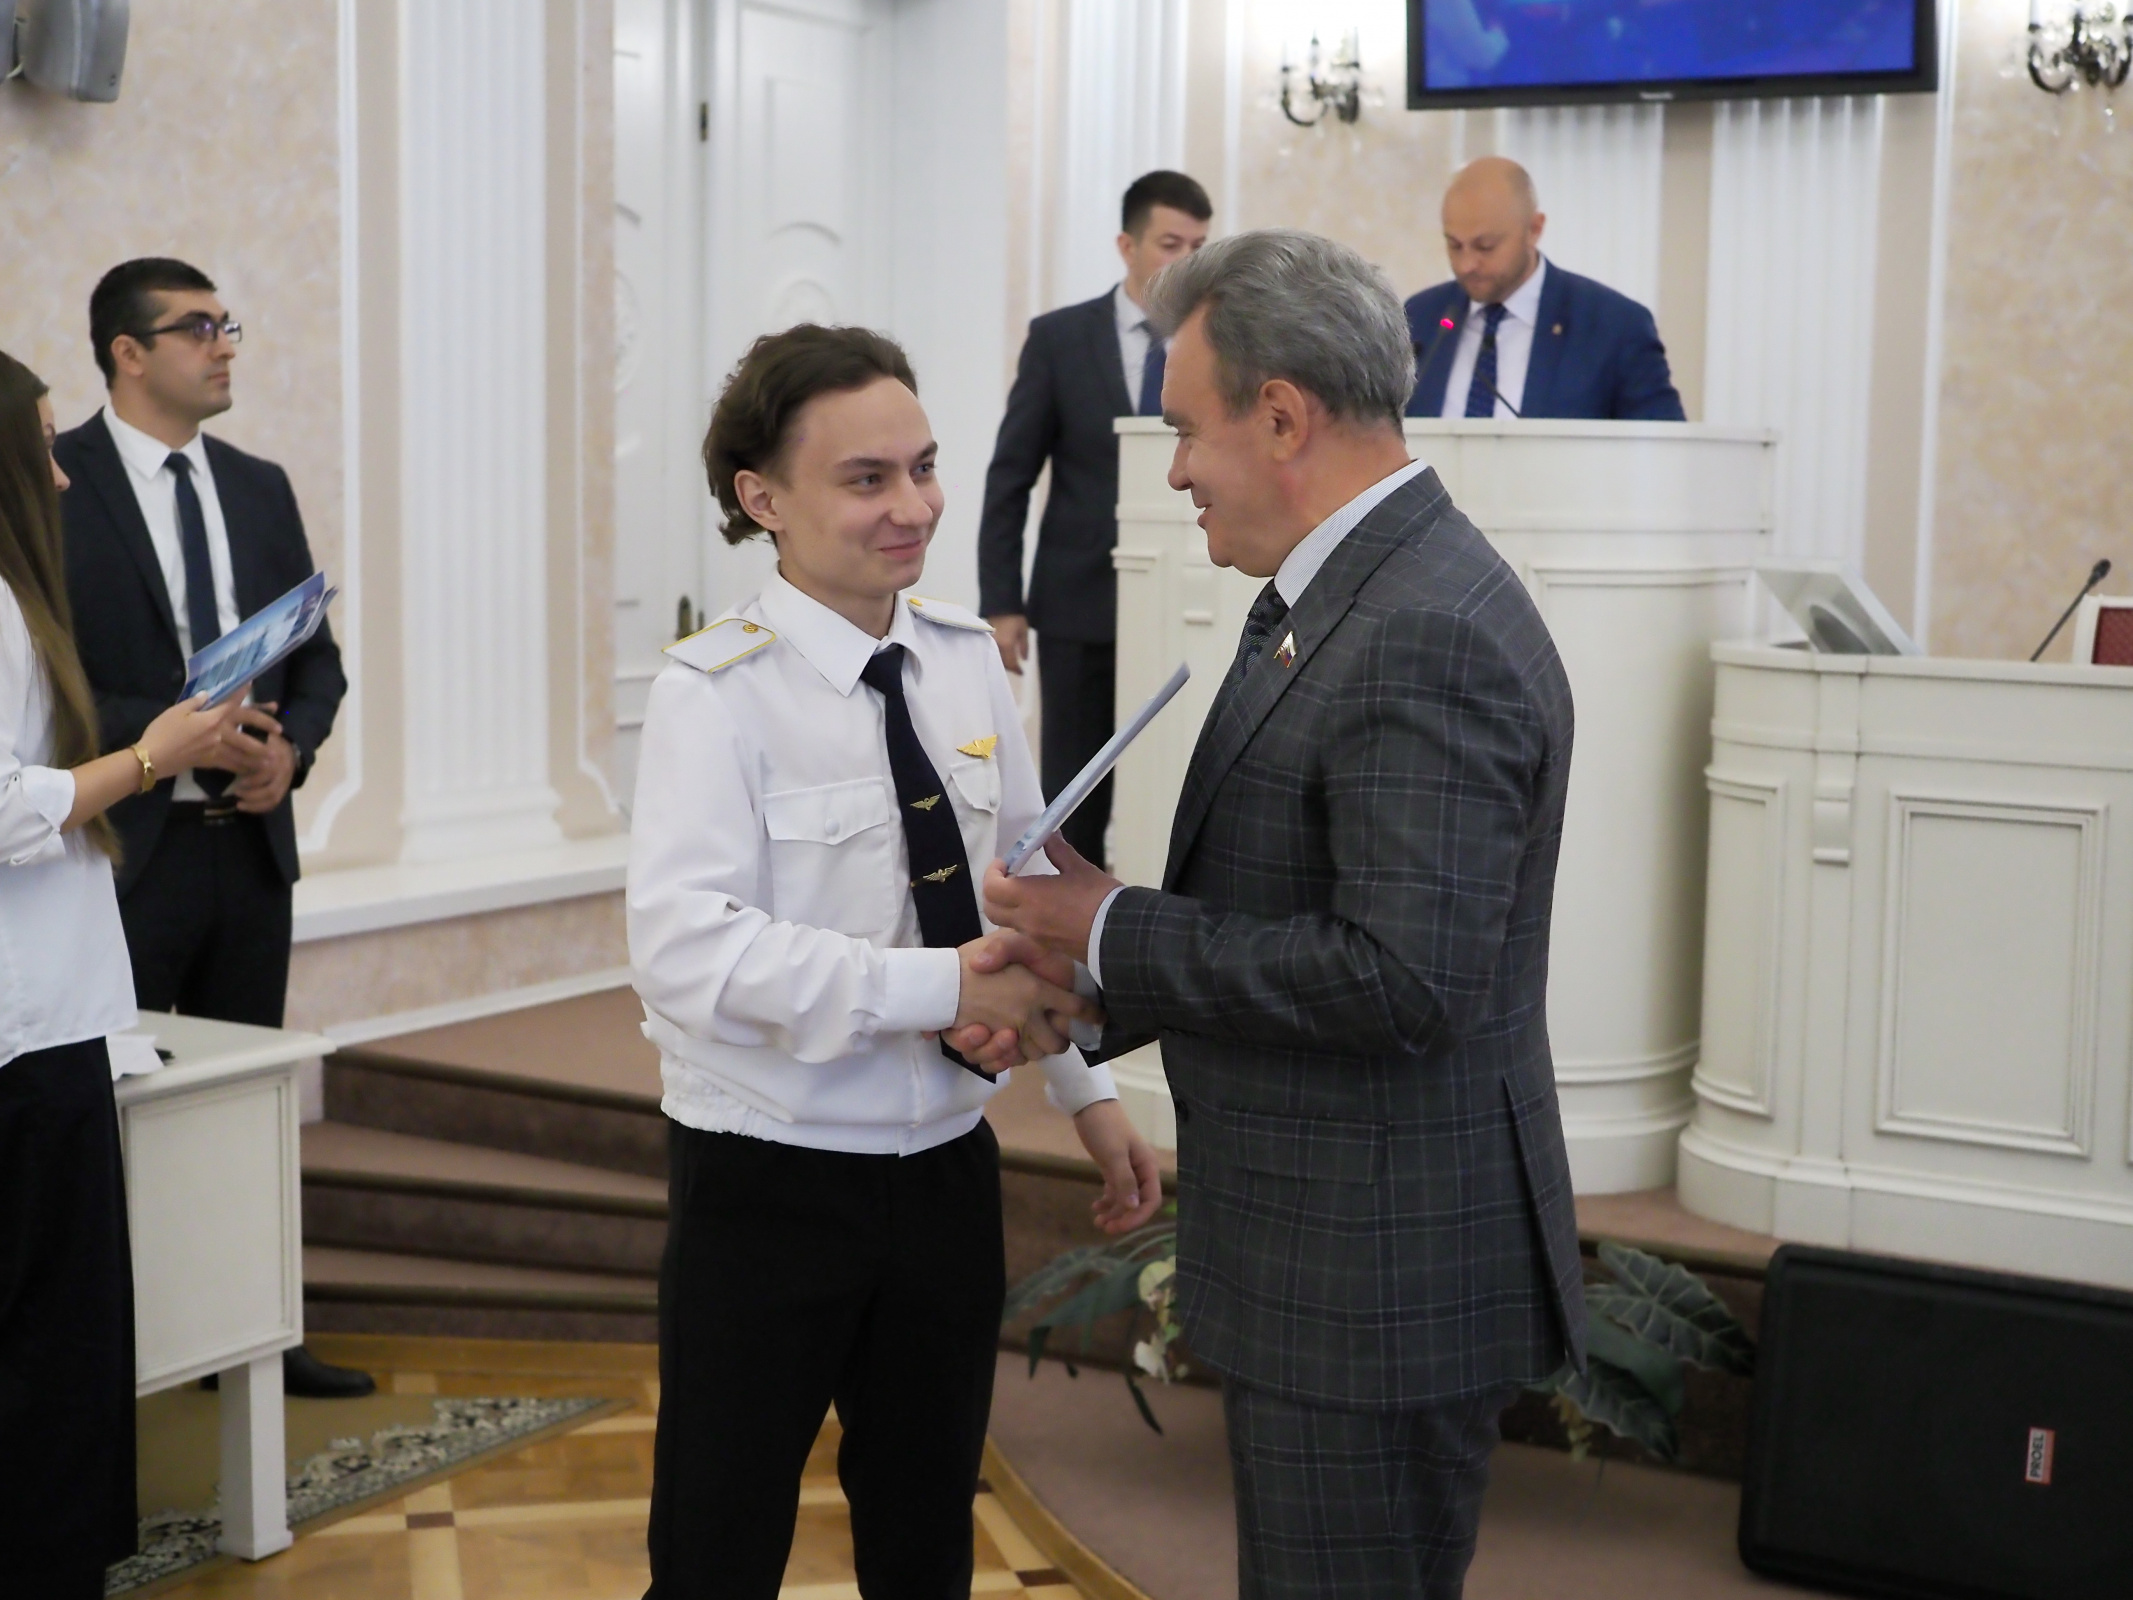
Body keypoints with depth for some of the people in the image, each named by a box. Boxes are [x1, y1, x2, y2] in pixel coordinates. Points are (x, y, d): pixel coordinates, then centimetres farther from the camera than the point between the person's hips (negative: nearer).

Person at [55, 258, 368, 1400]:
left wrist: (290, 747, -7)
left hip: (252, 838, 6)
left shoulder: (260, 488, 11)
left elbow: (317, 654, 13)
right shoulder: (54, 483, -7)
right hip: (123, 847, -6)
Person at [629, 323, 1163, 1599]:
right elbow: (688, 948, -28)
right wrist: (942, 988, -32)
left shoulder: (967, 659, 1)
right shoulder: (718, 692, -16)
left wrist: (1090, 1092, 6)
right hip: (770, 1189, -5)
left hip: (947, 1170, 5)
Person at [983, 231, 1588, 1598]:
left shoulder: (1430, 637, -22)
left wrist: (1115, 928, -19)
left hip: (1383, 1281, -10)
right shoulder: (1343, 596, 10)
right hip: (1334, 1261, 10)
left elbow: (1405, 978, -28)